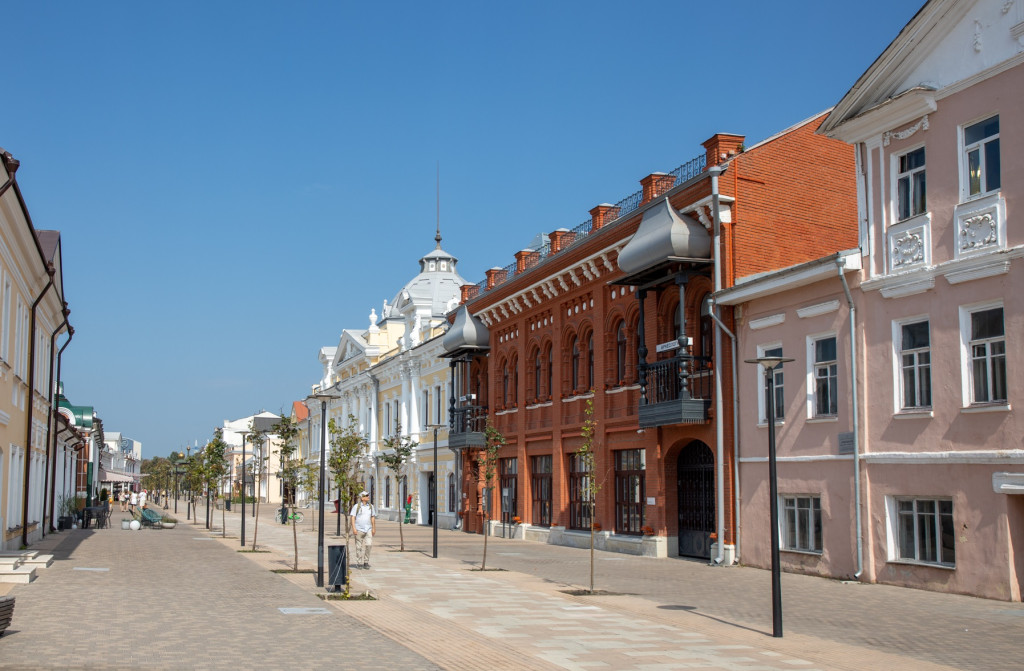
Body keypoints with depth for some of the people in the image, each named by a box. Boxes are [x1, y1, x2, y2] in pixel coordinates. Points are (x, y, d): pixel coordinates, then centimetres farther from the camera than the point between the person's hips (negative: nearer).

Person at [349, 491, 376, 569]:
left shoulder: (371, 506, 9)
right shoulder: (356, 506, -3)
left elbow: (373, 518, 14)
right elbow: (352, 517, -6)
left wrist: (374, 528, 10)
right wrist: (354, 528, -14)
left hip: (368, 529, 3)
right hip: (359, 529, -3)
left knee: (368, 545, -8)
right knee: (359, 547, 2)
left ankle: (366, 562, 4)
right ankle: (359, 563, 11)